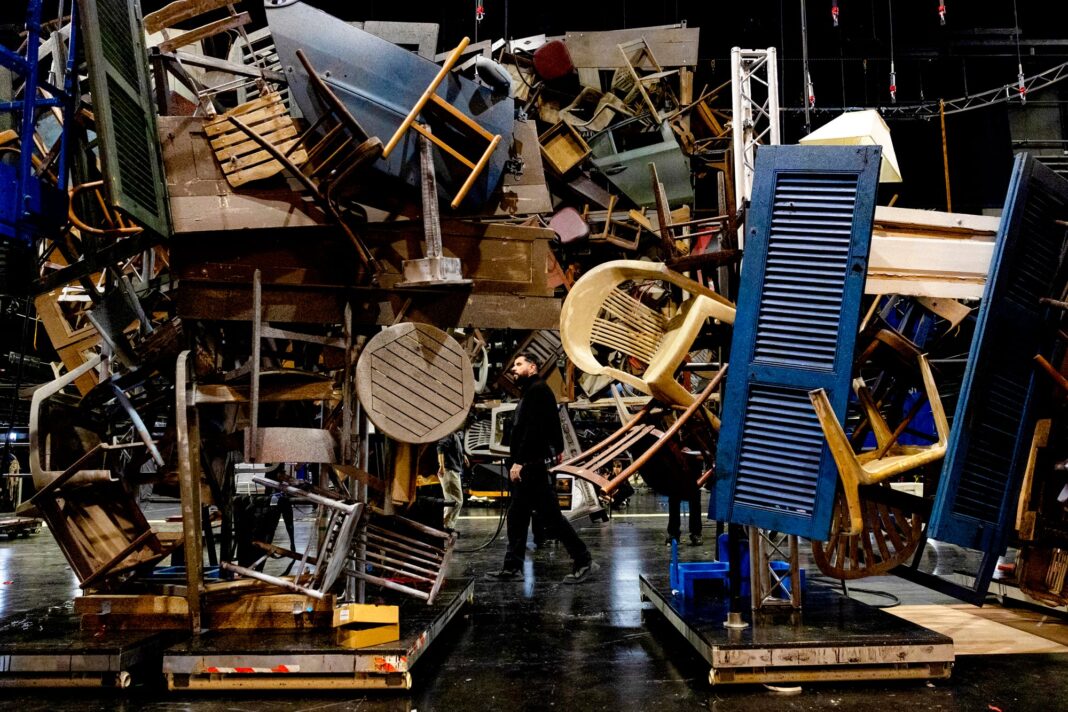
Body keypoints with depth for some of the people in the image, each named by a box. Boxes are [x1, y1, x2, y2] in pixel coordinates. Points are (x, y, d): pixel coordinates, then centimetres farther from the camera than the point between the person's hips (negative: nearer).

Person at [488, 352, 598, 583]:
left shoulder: (538, 389, -10)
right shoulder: (529, 392, 21)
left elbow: (534, 429, -21)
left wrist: (519, 461, -23)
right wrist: (516, 462, 11)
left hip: (532, 466, -10)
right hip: (526, 467, 10)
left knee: (551, 515, -7)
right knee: (516, 516, 10)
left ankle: (583, 561, -2)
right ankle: (513, 567, 14)